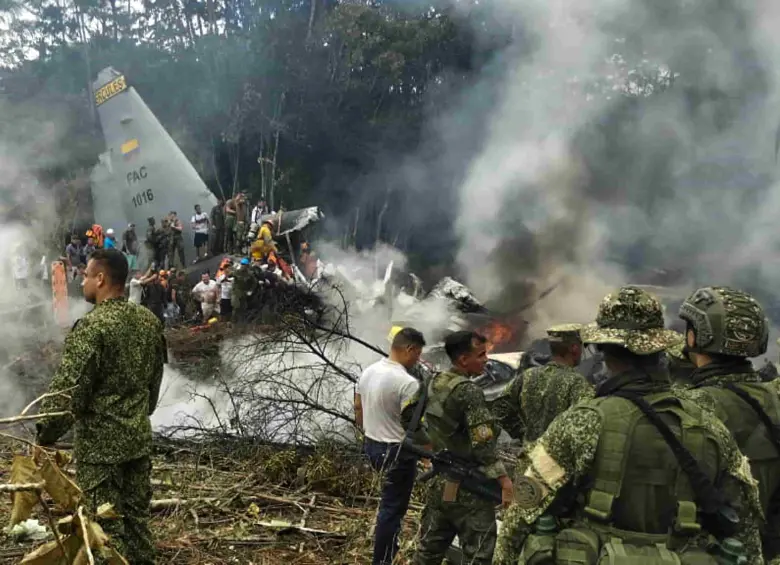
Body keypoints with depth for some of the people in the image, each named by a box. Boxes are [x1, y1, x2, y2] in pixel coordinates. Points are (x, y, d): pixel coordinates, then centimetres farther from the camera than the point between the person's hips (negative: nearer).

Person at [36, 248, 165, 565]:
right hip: (140, 437, 7)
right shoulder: (149, 320, 3)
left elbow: (68, 390, -19)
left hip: (100, 443, -7)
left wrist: (45, 435, -7)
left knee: (106, 524, 5)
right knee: (136, 515, 17)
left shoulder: (92, 326, -20)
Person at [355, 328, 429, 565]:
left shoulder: (368, 372, 1)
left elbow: (358, 410, 11)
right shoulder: (407, 382, -24)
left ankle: (387, 544, 43)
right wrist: (432, 445, -3)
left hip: (372, 446, 8)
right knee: (392, 508, 6)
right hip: (397, 452, -8)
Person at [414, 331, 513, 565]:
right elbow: (482, 444, -22)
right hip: (468, 489, -8)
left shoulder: (434, 383, 5)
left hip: (439, 483, 8)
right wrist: (503, 478, -18)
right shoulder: (469, 391, -18)